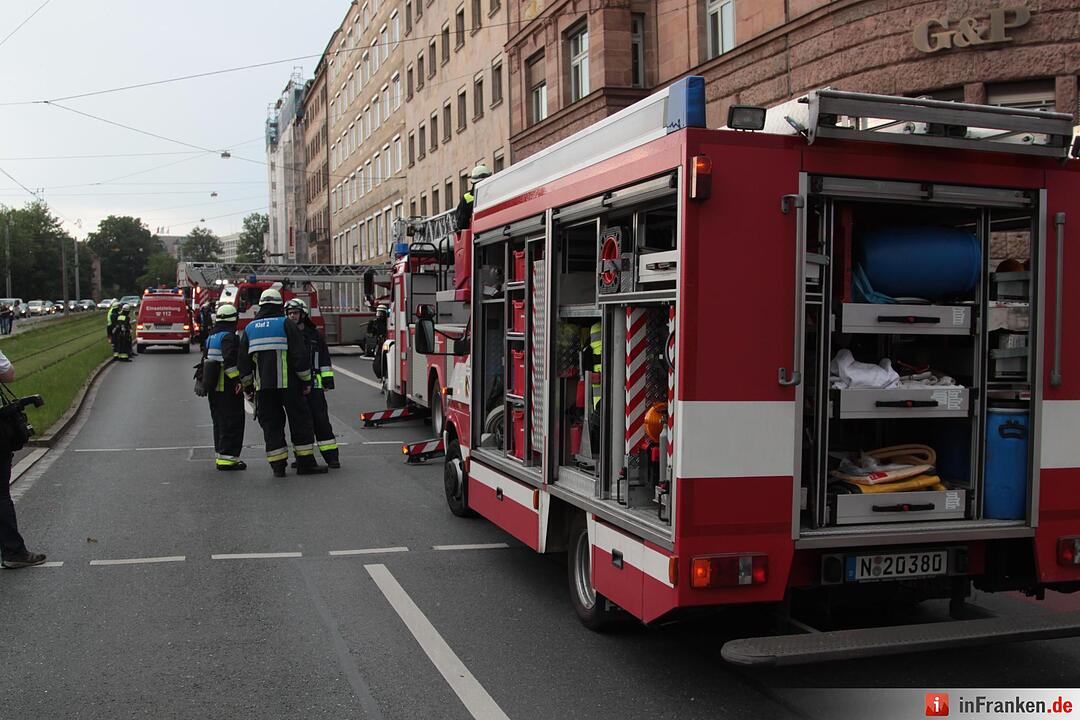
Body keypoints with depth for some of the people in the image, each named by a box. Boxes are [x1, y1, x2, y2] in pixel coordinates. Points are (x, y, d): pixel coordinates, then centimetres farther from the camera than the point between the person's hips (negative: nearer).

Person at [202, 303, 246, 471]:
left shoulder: (211, 337, 16)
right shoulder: (228, 336, -14)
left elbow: (205, 360, 22)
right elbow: (230, 360, -27)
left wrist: (203, 381, 28)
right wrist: (237, 380, -27)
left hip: (214, 389, 9)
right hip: (228, 389, -9)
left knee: (220, 423, 17)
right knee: (232, 423, -6)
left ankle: (221, 455, 23)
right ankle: (227, 458, -8)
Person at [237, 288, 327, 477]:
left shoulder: (249, 328, 12)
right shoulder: (286, 324, -3)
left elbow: (243, 361, 13)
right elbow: (300, 354, -8)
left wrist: (248, 387, 20)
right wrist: (306, 381, -1)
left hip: (262, 387, 4)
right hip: (287, 384, -4)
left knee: (271, 424, 9)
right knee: (300, 420, 5)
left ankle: (278, 465, 7)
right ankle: (305, 463, 4)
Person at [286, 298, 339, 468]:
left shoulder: (315, 335, 8)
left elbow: (324, 360, 8)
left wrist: (328, 381, 1)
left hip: (314, 385, -1)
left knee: (321, 419, -3)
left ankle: (331, 455, -1)